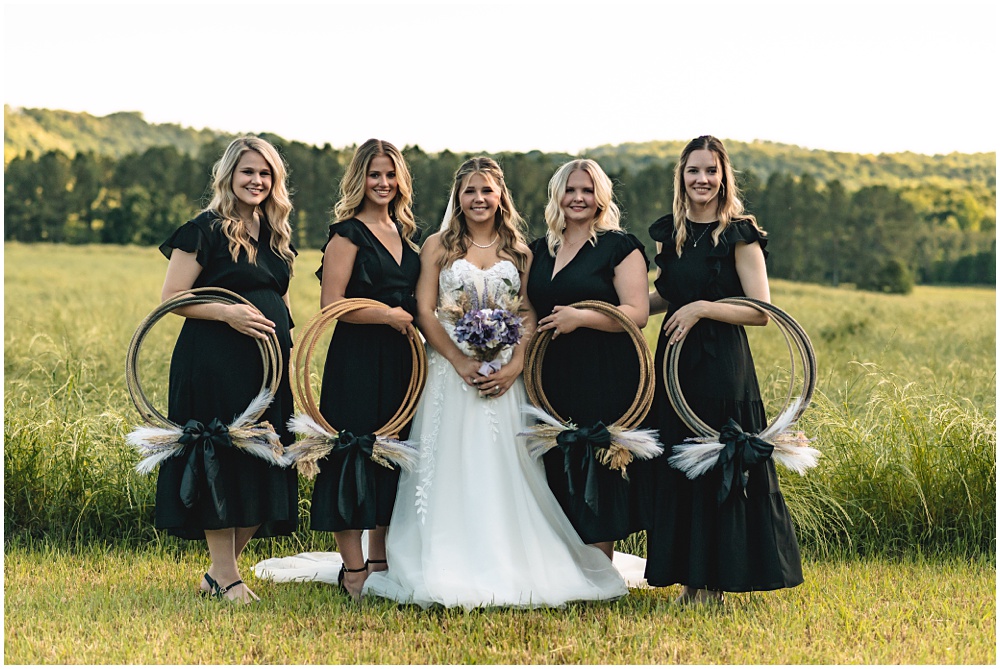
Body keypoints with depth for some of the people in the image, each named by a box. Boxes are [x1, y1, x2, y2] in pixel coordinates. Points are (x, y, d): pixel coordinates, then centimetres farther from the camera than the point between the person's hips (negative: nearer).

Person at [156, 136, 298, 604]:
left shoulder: (275, 236, 16)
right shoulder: (206, 230, -5)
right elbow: (171, 298, -7)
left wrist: (289, 356, 17)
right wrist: (226, 312, -19)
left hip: (267, 365, 7)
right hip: (214, 364, -7)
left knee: (263, 468, 5)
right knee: (220, 462, -4)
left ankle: (219, 572, 17)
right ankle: (228, 578, 4)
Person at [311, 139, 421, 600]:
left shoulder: (403, 232, 15)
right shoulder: (348, 233, -7)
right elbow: (331, 303, -14)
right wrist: (388, 315, -13)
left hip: (399, 359, 8)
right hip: (357, 359, -7)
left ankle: (380, 562, 20)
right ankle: (354, 571, 2)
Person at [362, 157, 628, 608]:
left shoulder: (519, 251, 11)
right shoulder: (438, 246, 6)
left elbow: (530, 316, 6)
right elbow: (425, 312, -1)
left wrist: (515, 365, -11)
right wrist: (461, 360, -14)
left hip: (503, 376, 2)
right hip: (450, 370, -1)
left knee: (505, 468, -1)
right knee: (453, 469, -4)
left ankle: (510, 568, 6)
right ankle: (451, 570, 1)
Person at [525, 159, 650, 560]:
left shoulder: (619, 247, -2)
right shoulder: (540, 251, 17)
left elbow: (637, 314, -11)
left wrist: (580, 317, -20)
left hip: (604, 379, -6)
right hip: (551, 378, 6)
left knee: (597, 471, -5)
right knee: (556, 470, 5)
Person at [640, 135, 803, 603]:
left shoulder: (739, 235, -7)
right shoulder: (669, 232, 10)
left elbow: (761, 311, -12)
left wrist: (703, 308, -19)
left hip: (723, 370, -6)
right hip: (675, 366, 6)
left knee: (718, 467, -3)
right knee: (674, 468, 8)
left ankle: (714, 582, 6)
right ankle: (689, 577, 17)